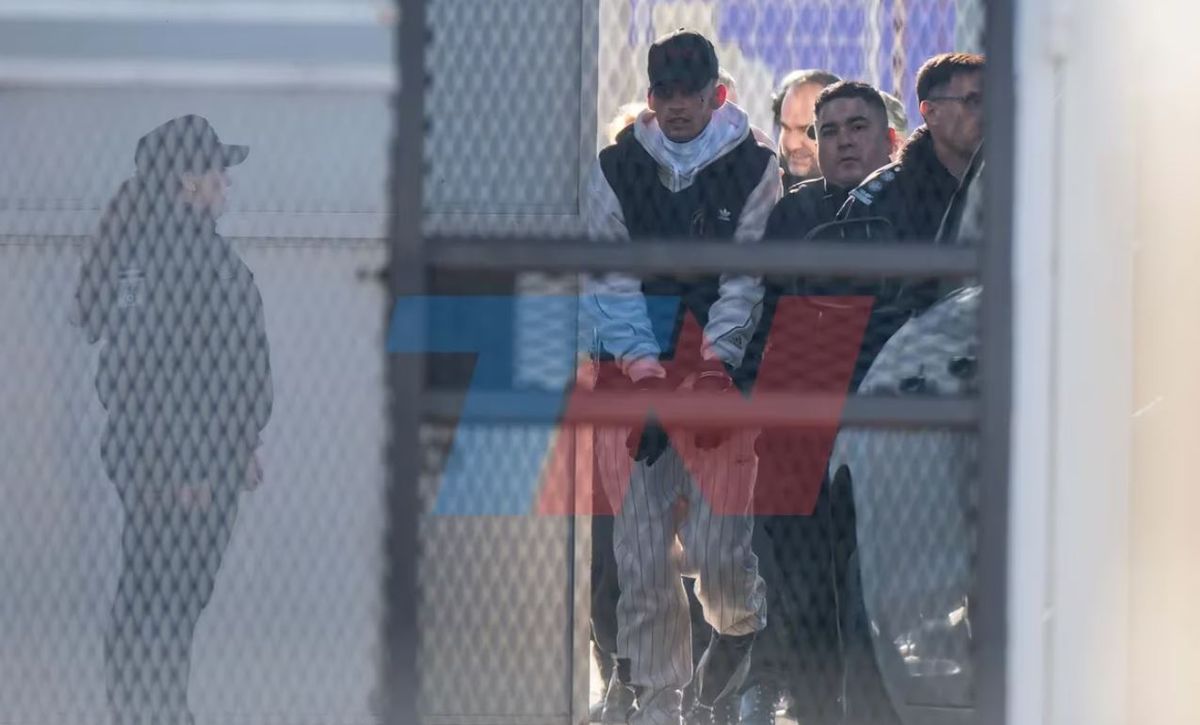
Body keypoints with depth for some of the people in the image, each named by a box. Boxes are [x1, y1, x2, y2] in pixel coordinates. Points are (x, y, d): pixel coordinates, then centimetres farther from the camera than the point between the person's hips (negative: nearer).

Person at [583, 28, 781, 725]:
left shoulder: (754, 165, 2)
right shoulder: (618, 167, 7)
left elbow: (750, 275, -2)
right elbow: (607, 279, 3)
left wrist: (716, 363, -13)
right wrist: (645, 370, -8)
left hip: (723, 372, -2)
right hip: (634, 374, 2)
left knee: (716, 547, -9)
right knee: (641, 549, -2)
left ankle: (741, 621, 25)